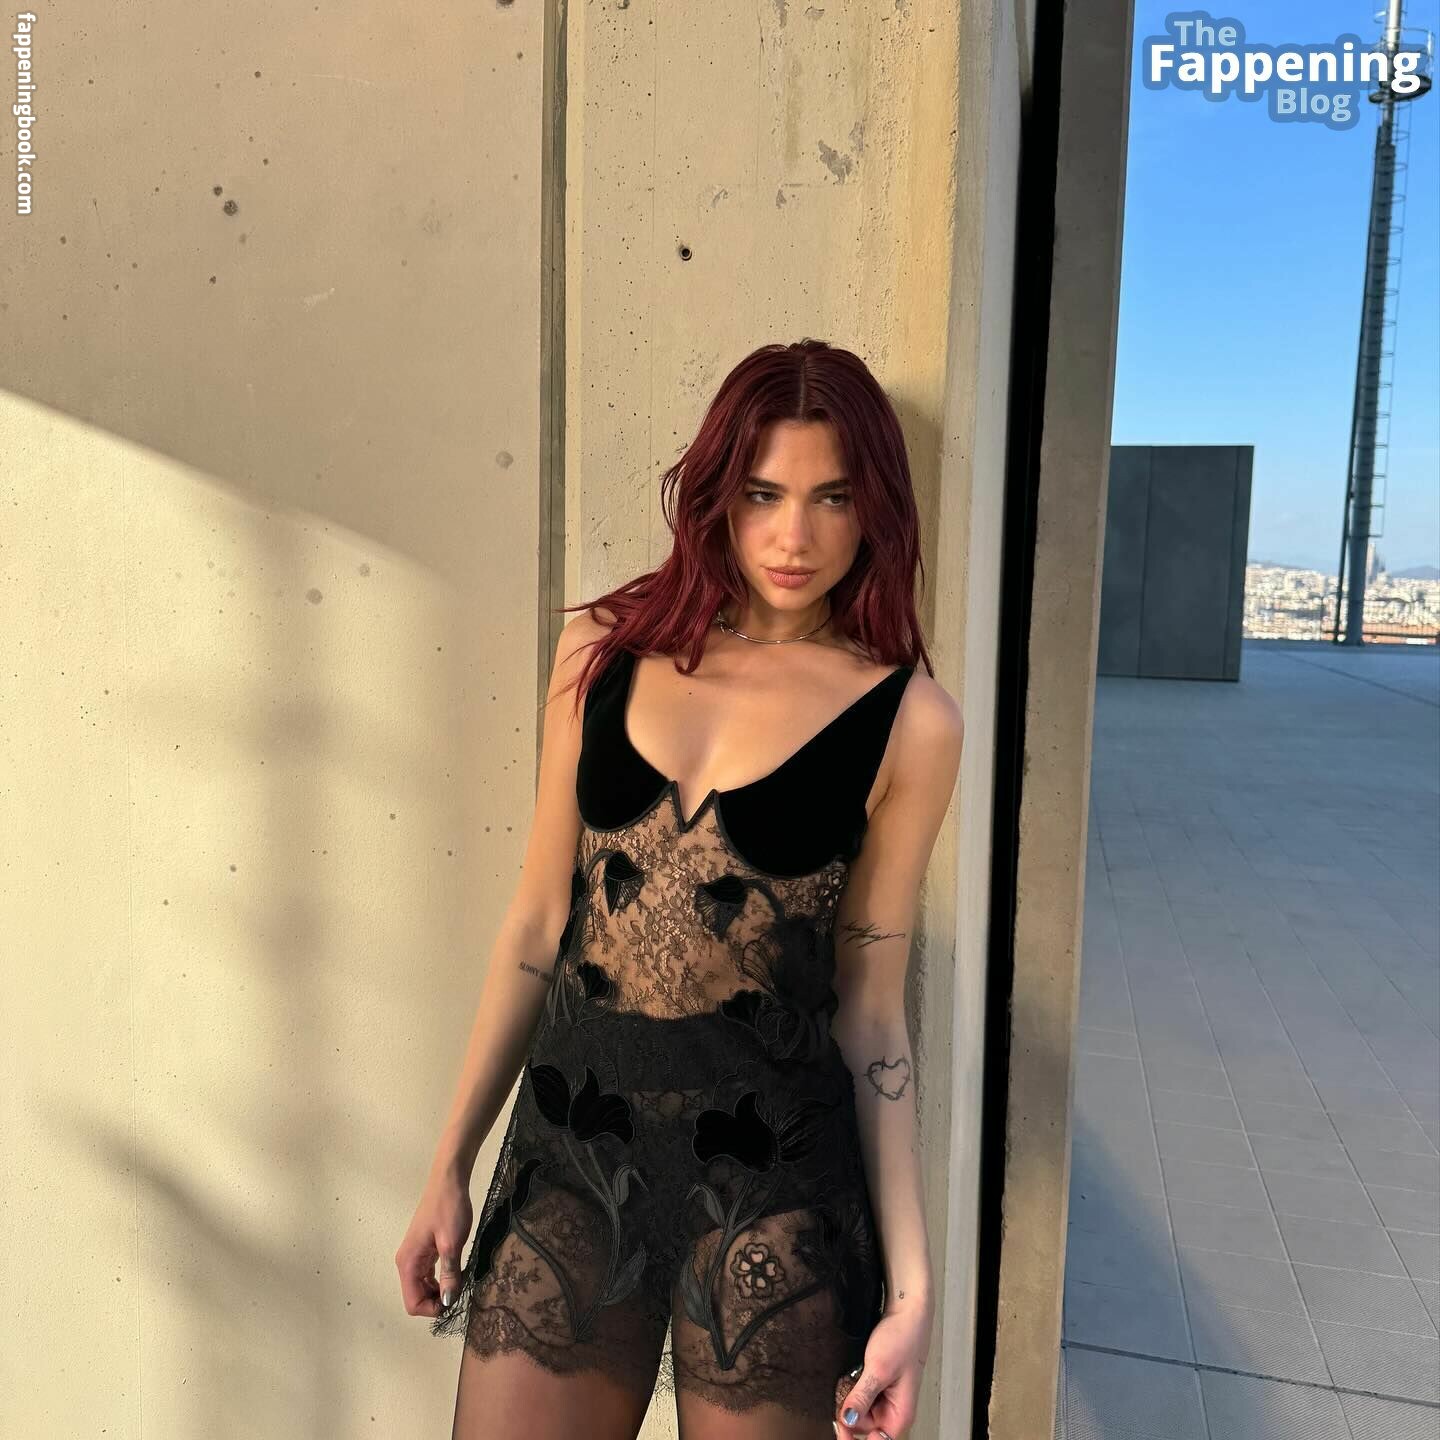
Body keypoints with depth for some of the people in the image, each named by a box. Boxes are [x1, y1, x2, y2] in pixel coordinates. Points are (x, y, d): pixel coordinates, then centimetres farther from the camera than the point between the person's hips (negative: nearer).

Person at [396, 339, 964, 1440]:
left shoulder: (909, 722, -6)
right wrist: (452, 1164, 7)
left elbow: (870, 1008, -2)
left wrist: (912, 1286, -3)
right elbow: (539, 921, 5)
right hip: (572, 1141, 2)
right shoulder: (604, 648, 0)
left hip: (771, 1175, -1)